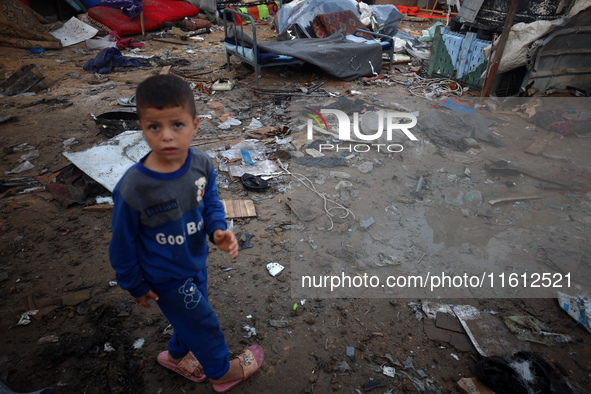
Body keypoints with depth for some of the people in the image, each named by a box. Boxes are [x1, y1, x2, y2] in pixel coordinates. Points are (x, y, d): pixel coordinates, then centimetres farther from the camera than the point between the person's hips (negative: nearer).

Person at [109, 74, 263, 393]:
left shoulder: (202, 164, -18)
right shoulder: (132, 189, -32)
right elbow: (123, 244, -17)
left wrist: (218, 230, -21)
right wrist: (136, 285, -5)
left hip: (196, 261, 5)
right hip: (167, 276, -5)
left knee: (190, 315, 28)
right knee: (202, 323, 15)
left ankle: (176, 355, 60)